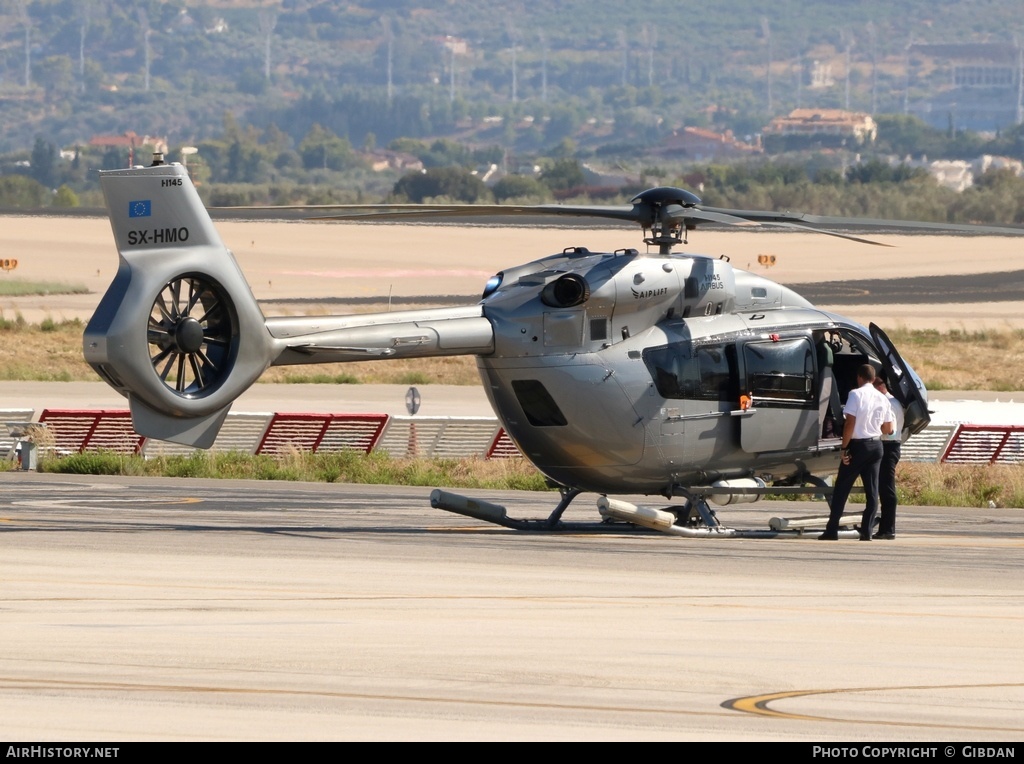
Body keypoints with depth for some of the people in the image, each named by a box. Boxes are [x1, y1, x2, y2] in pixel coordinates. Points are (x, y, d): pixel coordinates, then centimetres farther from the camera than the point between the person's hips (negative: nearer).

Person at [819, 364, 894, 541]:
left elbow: (850, 423, -17)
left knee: (841, 489, 3)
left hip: (858, 446, -5)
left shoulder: (856, 394, -11)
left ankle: (832, 531, 3)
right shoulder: (882, 399, 6)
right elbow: (888, 429, 11)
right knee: (872, 491, 7)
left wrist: (844, 448, -12)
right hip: (876, 445, 5)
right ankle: (866, 532, 1)